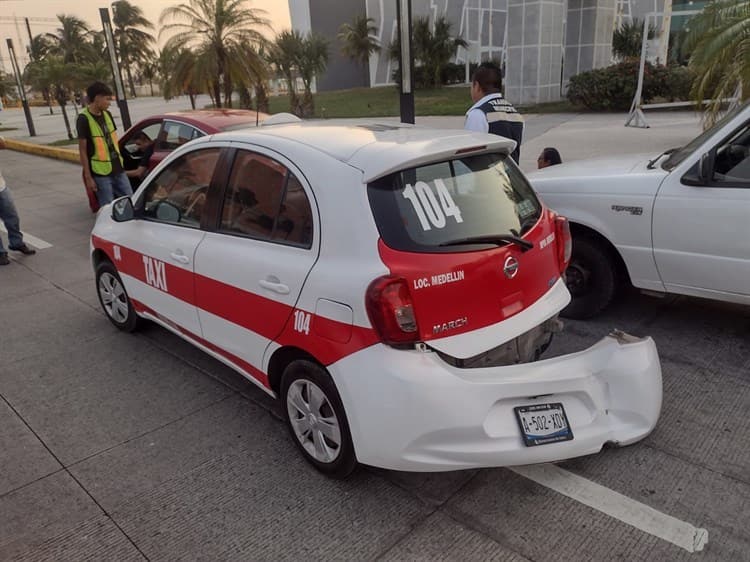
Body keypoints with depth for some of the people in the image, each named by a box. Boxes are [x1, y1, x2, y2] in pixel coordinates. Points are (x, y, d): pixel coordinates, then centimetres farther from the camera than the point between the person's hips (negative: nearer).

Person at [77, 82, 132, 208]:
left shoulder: (107, 115, 7)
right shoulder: (84, 119, -13)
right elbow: (82, 150, -11)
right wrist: (88, 177, -13)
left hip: (118, 170, 7)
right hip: (100, 173, -6)